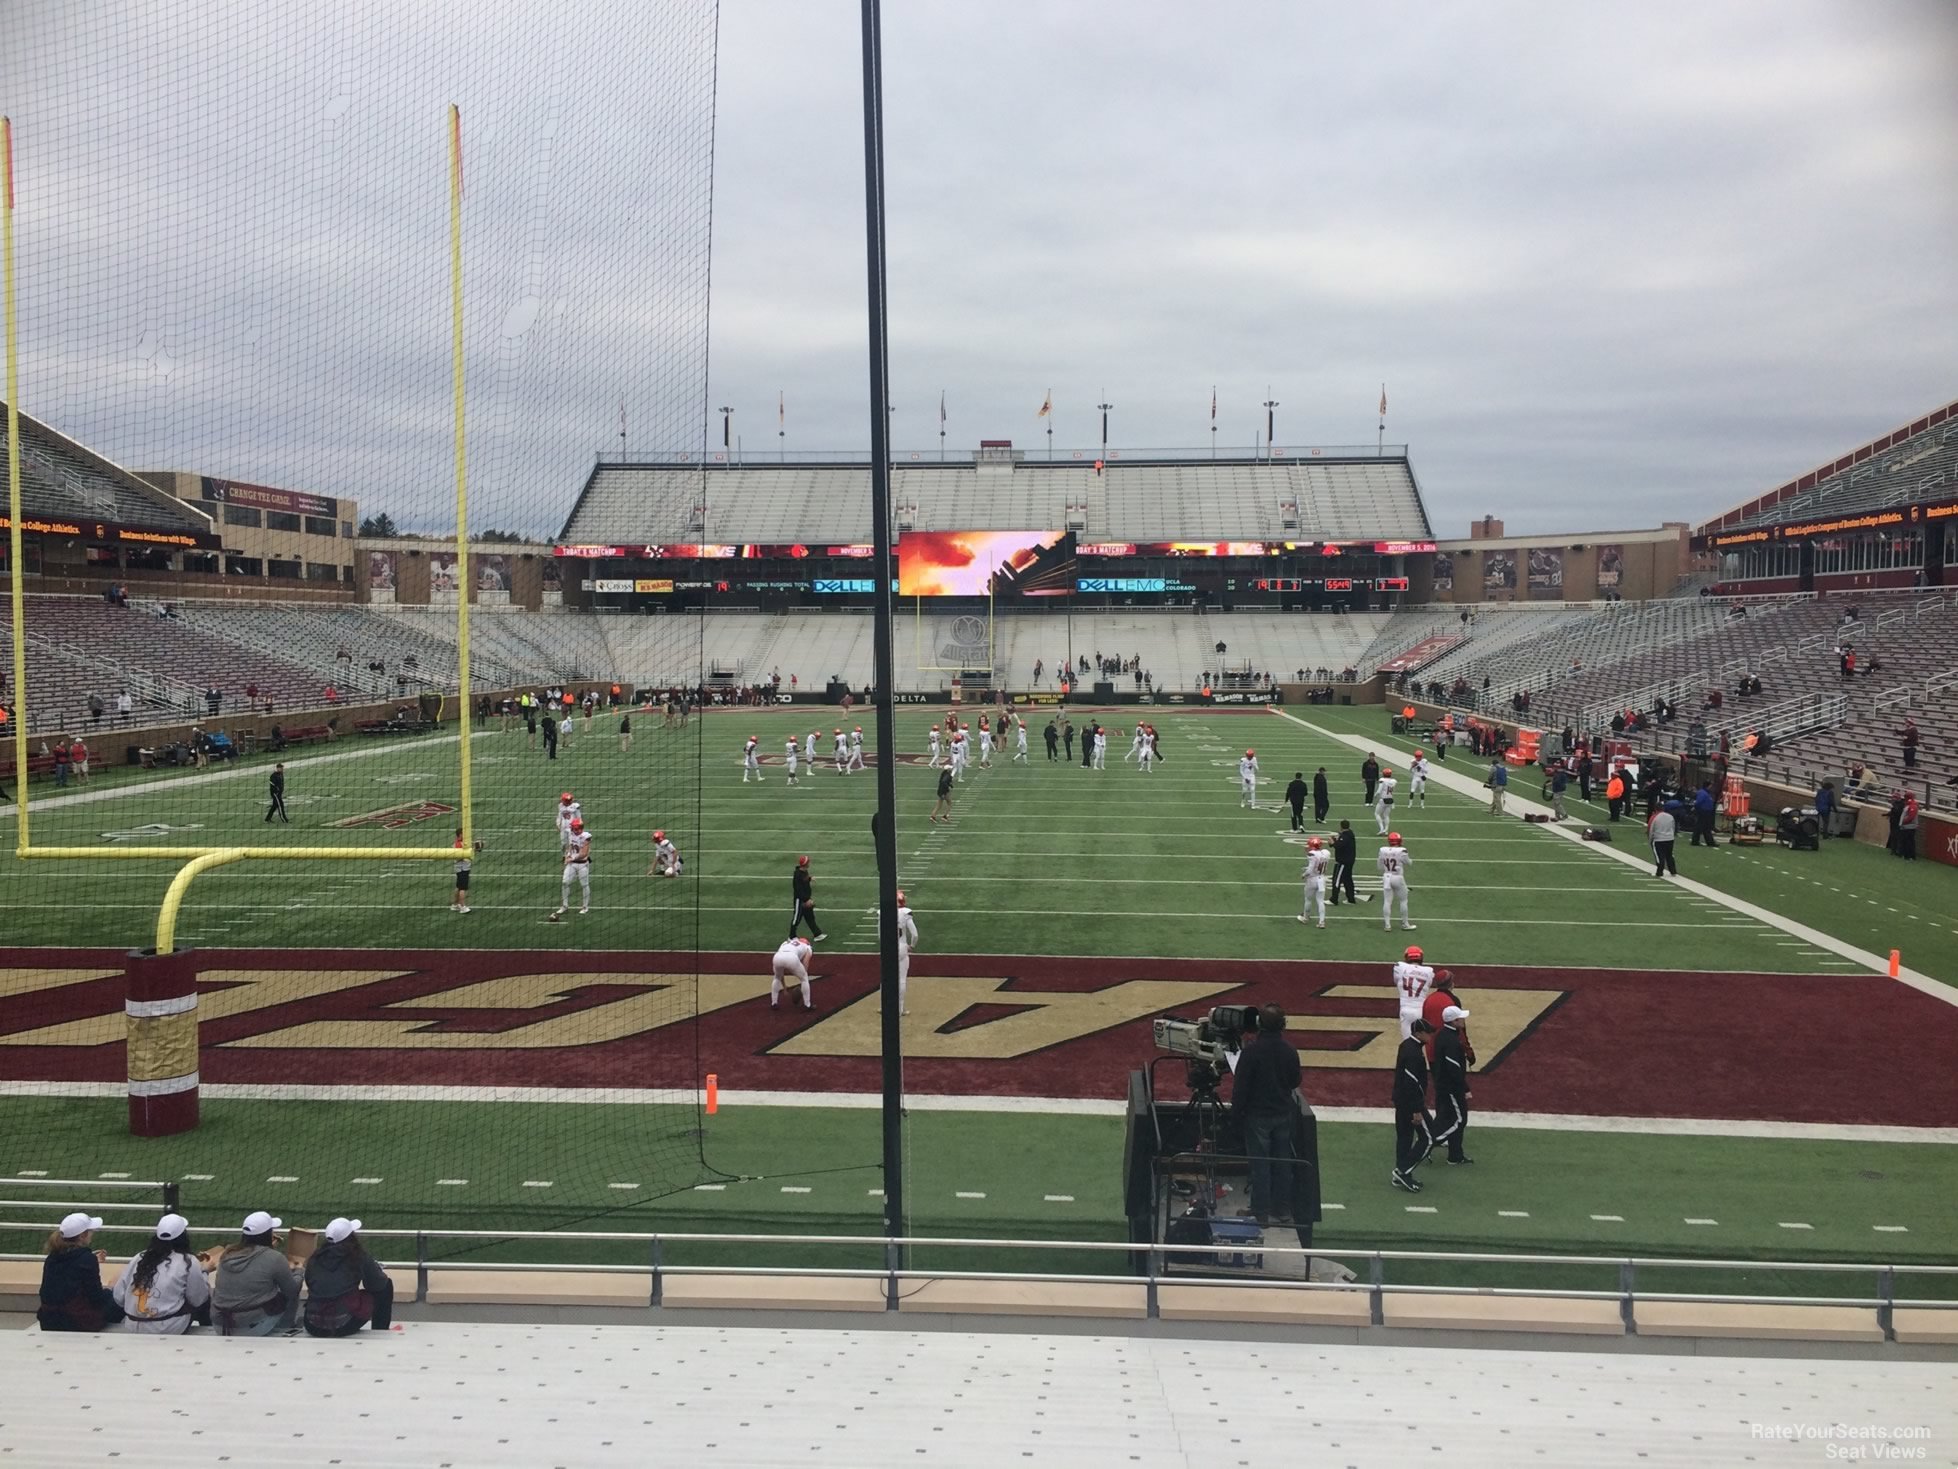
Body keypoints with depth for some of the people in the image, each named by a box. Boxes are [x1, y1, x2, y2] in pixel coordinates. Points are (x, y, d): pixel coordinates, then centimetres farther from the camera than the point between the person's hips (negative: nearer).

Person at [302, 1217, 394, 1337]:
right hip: (344, 1326, -4)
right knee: (386, 1287, 14)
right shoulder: (359, 1256, -5)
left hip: (313, 1327, 5)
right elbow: (378, 1284, 4)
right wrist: (376, 1268, 26)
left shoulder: (315, 1258, 5)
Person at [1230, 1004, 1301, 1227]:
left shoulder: (1252, 1050, -17)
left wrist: (1236, 1112, -3)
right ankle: (1283, 1211, 17)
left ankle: (1261, 1213, 4)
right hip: (1283, 1114, 4)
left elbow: (1241, 1084, -14)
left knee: (1260, 1164, 2)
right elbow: (1295, 1081, 7)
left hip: (1257, 1114, -4)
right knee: (1282, 1163, 11)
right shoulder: (1289, 1051, -4)